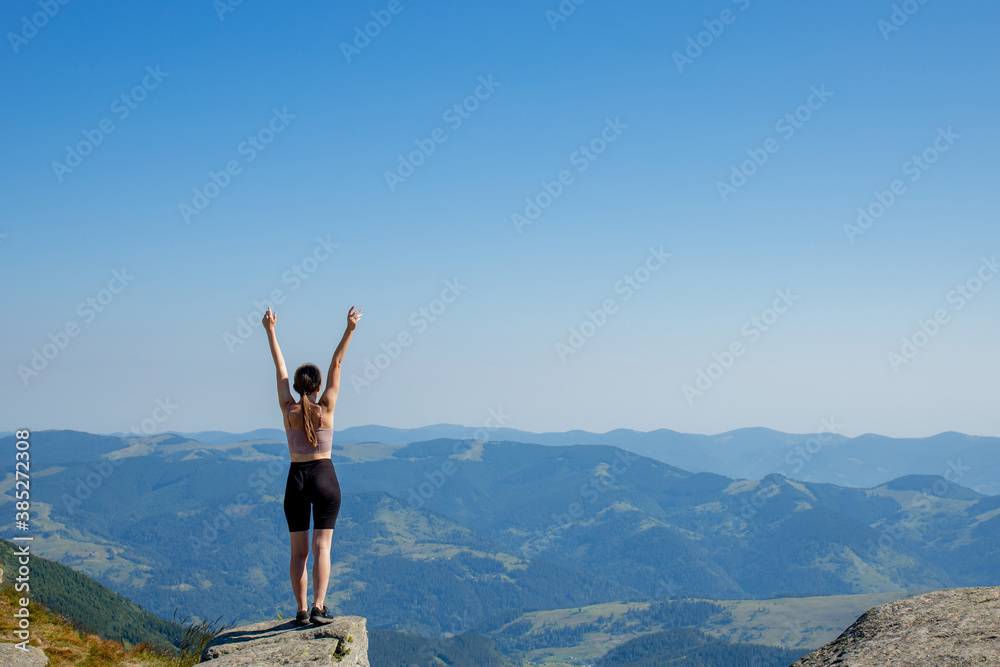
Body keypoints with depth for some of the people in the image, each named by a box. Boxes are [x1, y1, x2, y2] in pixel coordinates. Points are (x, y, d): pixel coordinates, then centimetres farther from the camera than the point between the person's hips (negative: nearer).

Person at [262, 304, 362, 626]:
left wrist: (270, 331, 9)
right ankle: (319, 607, -13)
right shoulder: (326, 408, -6)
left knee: (298, 551, 6)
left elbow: (279, 368, 3)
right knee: (322, 547, -4)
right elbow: (336, 364, -6)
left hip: (296, 479, 2)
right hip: (324, 478, -2)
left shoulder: (288, 410, -2)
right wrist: (349, 329, -8)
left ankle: (302, 610, 5)